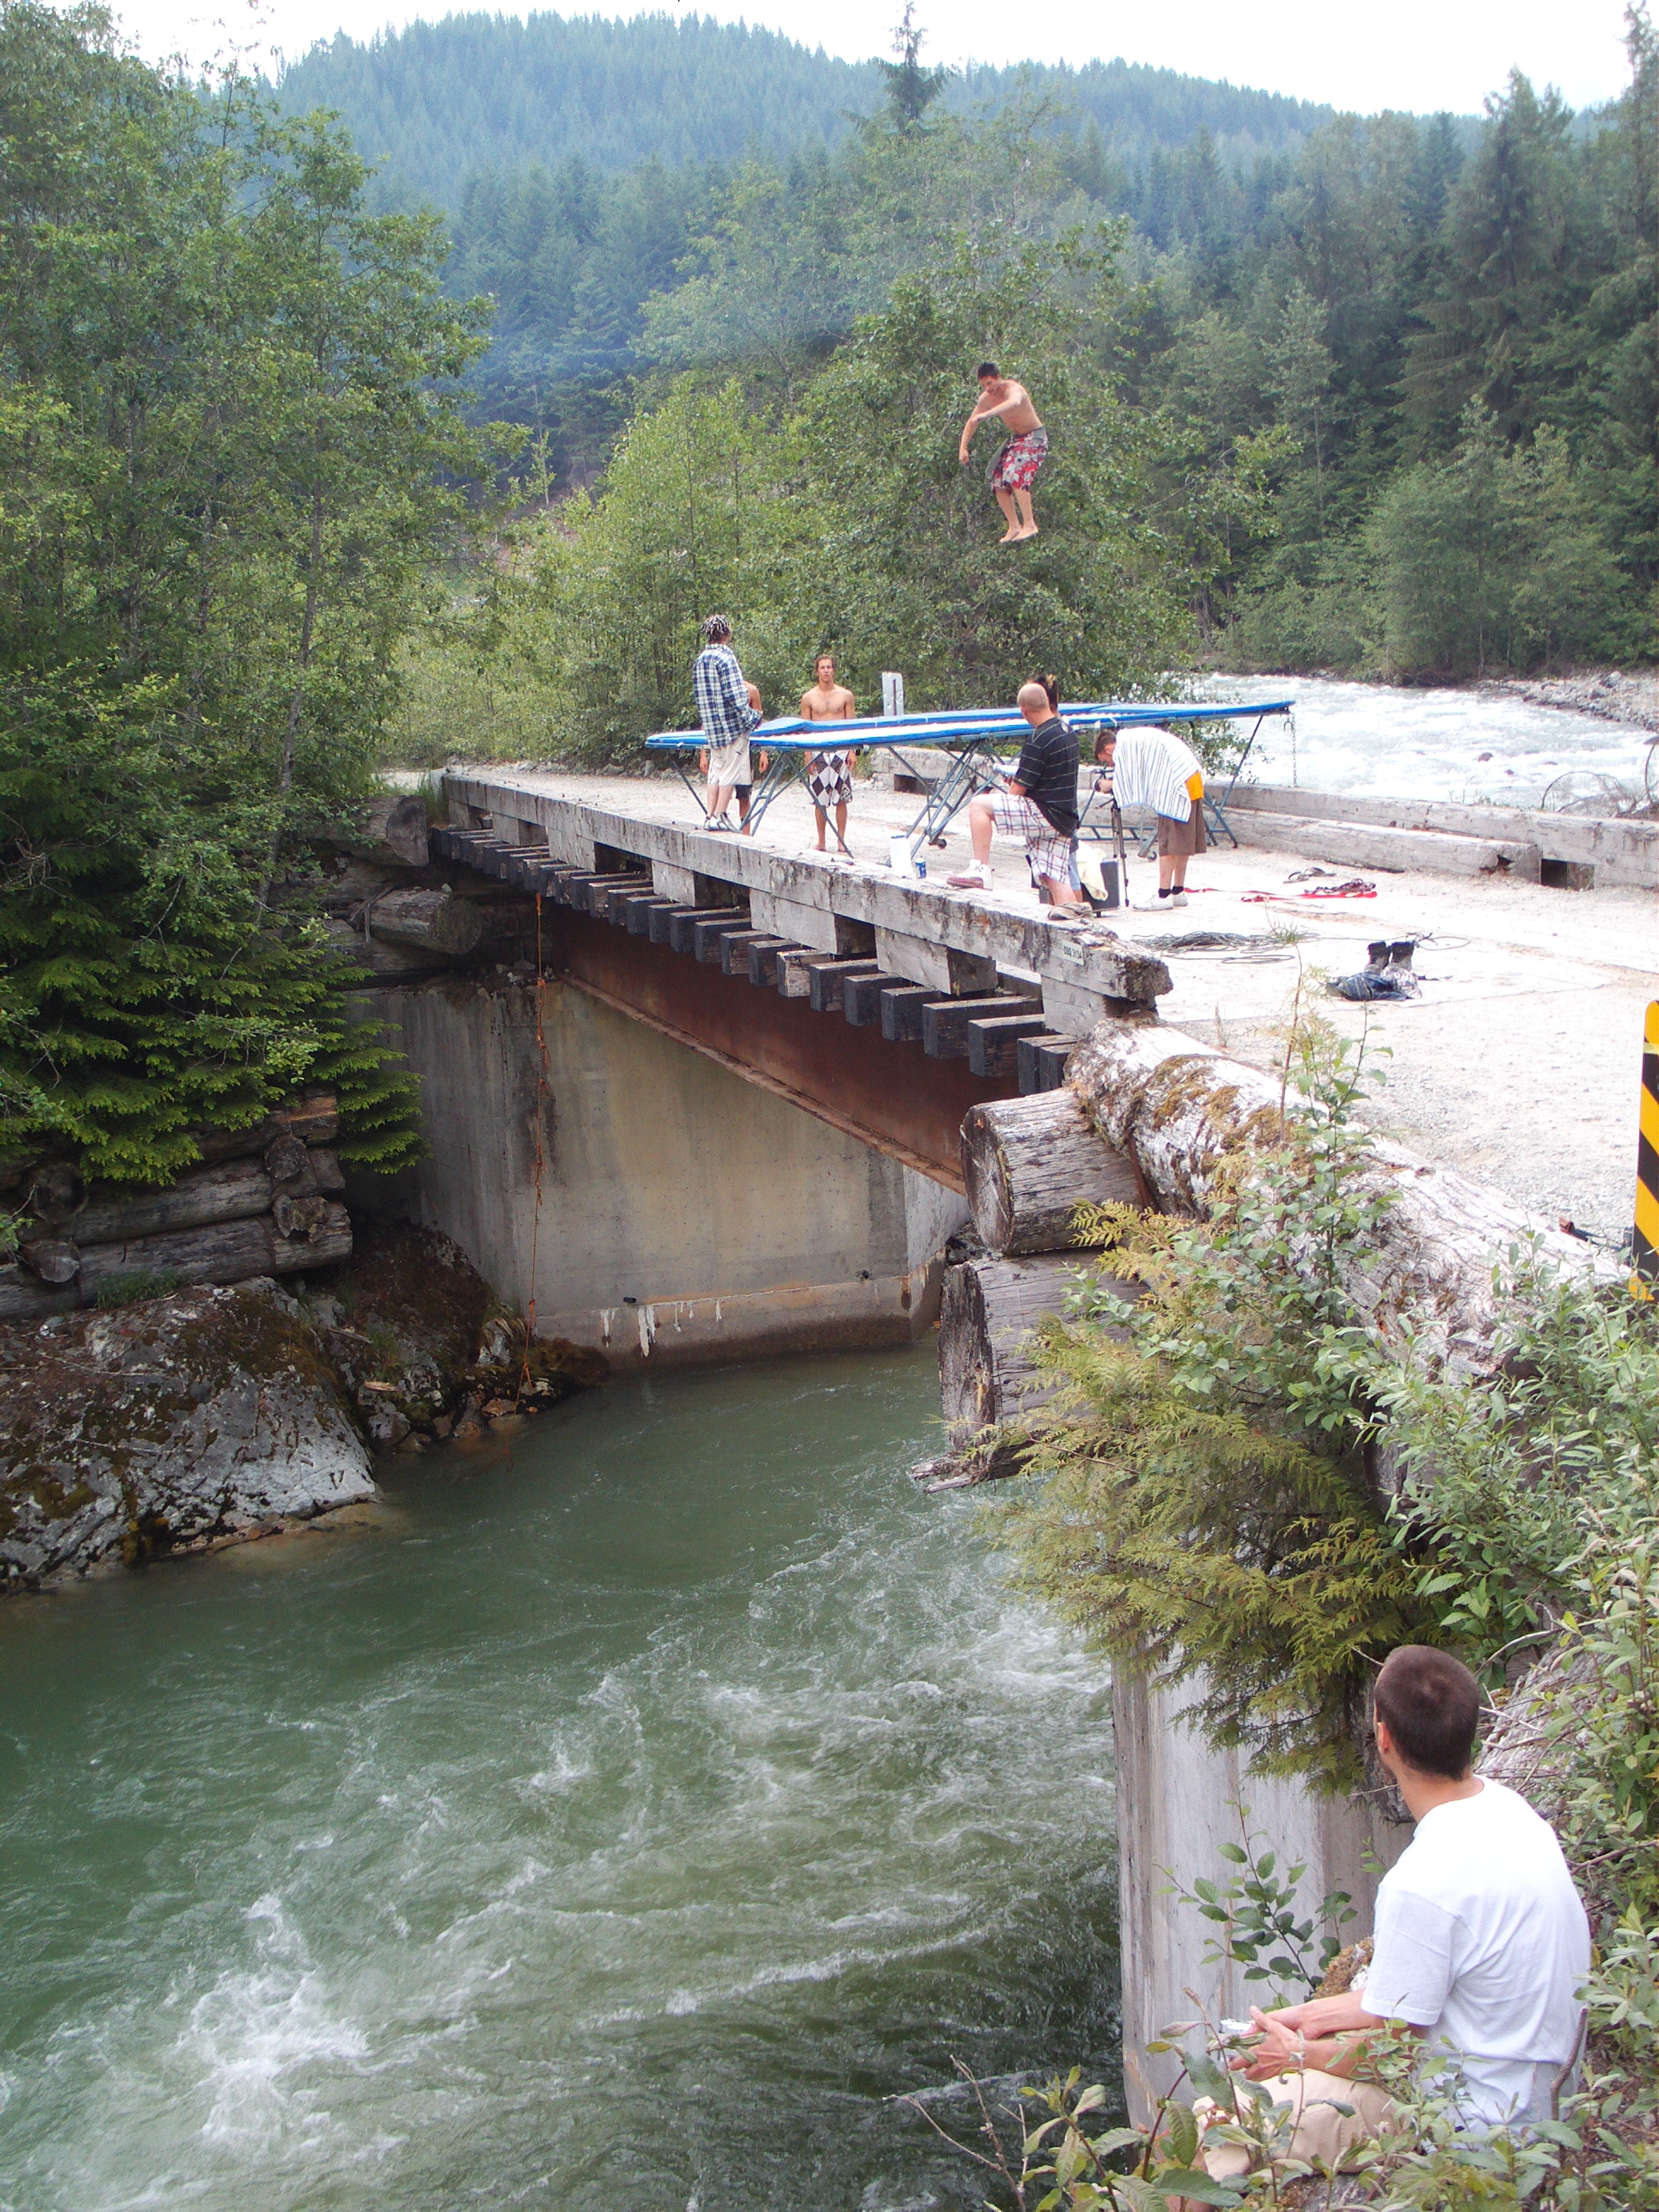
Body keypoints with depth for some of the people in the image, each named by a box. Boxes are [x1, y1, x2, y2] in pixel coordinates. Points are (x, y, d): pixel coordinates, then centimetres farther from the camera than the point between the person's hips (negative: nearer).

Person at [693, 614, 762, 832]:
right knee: (731, 771, -2)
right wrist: (752, 717, -8)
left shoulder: (700, 660, 10)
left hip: (712, 727, 7)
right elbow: (736, 696, -17)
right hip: (732, 725, -7)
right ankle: (719, 816, -4)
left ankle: (711, 815, 9)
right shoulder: (726, 658, -13)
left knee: (716, 770, 12)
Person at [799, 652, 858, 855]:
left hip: (841, 749, 0)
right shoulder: (808, 698, 6)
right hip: (818, 751, 0)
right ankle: (821, 842, 8)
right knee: (819, 799, 0)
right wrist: (807, 754, -4)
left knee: (841, 798, -1)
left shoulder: (845, 695, 6)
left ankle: (841, 841, 6)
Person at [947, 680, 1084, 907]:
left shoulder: (1039, 740, -14)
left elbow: (1018, 790, -11)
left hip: (1045, 815, -9)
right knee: (1056, 880, 7)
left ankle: (978, 871, -16)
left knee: (978, 804, -10)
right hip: (1065, 820, 9)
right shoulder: (1066, 732, 13)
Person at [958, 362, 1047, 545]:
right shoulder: (986, 398, -2)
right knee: (999, 483, 1)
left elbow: (1015, 402, -53)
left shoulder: (1013, 389, -26)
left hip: (1034, 438, -8)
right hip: (1015, 439, 8)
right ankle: (1014, 526, 11)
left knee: (1016, 476, -28)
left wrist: (987, 414, -66)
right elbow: (972, 422, 11)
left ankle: (1030, 525, -28)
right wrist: (963, 448, -1)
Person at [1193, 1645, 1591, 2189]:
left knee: (1207, 2130, -8)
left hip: (1472, 2119, -9)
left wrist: (1300, 2056, 0)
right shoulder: (1508, 1809, -3)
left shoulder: (1425, 1884, -31)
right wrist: (1317, 2013, 8)